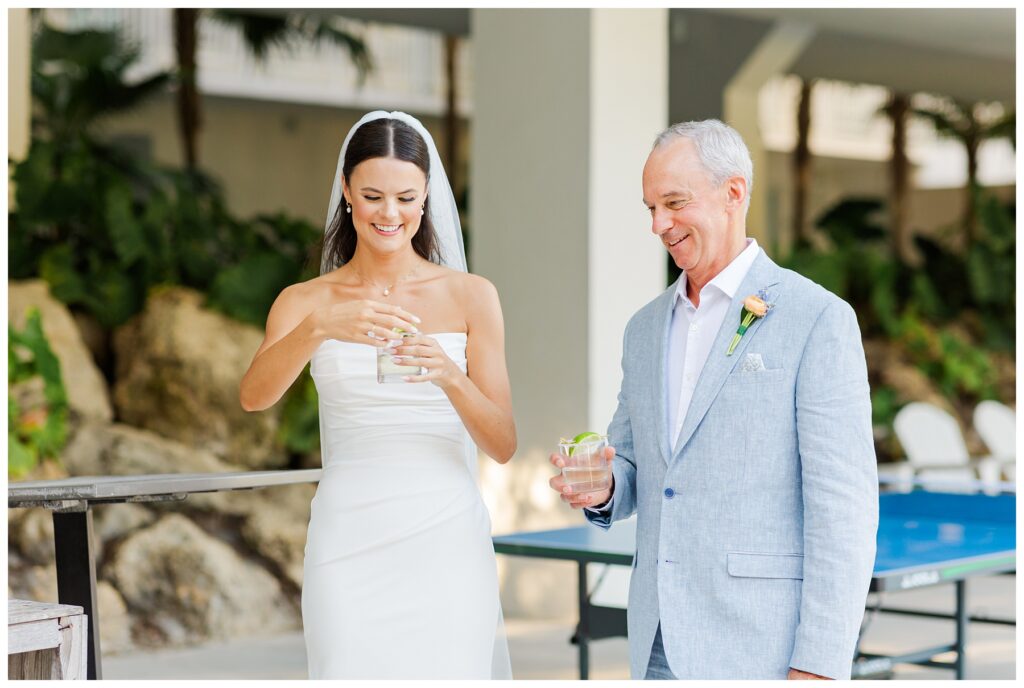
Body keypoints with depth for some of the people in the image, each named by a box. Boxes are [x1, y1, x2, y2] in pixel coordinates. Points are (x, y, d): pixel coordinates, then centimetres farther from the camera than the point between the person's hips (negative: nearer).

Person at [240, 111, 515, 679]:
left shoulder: (470, 296, 5)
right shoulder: (305, 301, 7)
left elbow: (503, 445, 1)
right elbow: (253, 396, -12)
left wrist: (450, 376, -18)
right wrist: (318, 328, -29)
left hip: (445, 547, 0)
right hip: (349, 549, 0)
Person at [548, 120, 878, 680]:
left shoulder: (818, 319, -7)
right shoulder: (646, 328, 14)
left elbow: (843, 505, -11)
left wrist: (819, 666, -16)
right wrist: (600, 489, -4)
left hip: (761, 648, -6)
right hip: (660, 644, 6)